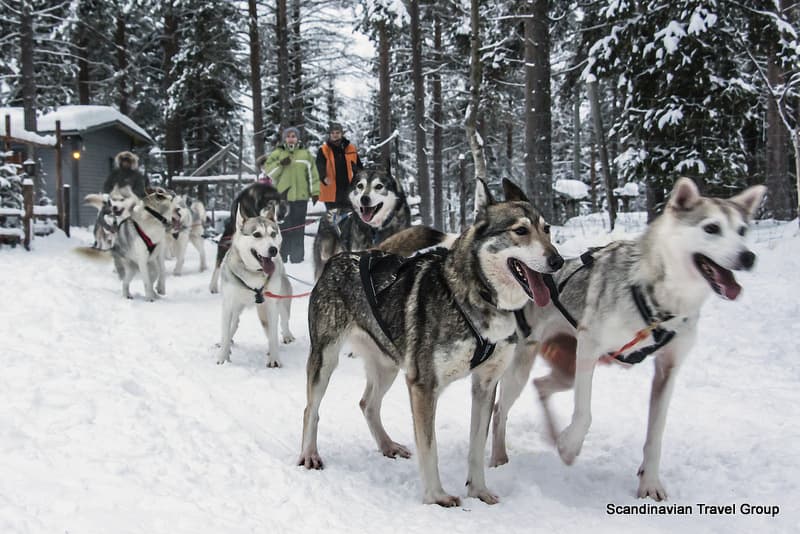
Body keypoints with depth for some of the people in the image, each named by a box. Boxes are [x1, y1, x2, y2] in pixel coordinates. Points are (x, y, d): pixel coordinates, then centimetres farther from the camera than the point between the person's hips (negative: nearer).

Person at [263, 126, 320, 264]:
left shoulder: (305, 154, 11)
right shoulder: (278, 153, 8)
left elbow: (312, 174, 11)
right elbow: (267, 170, 1)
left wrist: (315, 192, 5)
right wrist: (280, 164, -14)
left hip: (300, 196, 1)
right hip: (282, 197, -1)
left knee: (298, 228, 1)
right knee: (283, 227, -4)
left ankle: (297, 256, 6)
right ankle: (281, 255, 0)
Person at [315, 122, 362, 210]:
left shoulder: (351, 148, 8)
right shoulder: (323, 150, -1)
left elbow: (359, 168, 14)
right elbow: (320, 166, -16)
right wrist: (324, 178, -36)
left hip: (349, 192, 2)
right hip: (331, 192, -2)